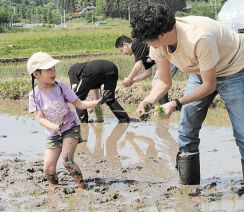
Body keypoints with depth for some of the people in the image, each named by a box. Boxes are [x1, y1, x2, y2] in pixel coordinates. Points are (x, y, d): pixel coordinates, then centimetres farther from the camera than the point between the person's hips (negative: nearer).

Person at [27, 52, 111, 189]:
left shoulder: (61, 88, -12)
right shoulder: (34, 95, -13)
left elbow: (79, 104, -9)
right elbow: (40, 118, -17)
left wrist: (98, 102, -24)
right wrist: (55, 127, -35)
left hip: (71, 128, -2)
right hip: (53, 134, 2)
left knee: (66, 160, -22)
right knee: (48, 169, -2)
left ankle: (82, 187, -11)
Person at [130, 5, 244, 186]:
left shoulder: (200, 38, -40)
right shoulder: (158, 43, -18)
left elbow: (209, 86, -27)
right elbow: (165, 82, -3)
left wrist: (176, 104, -30)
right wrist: (148, 102, -21)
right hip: (200, 72, 7)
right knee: (187, 131, 1)